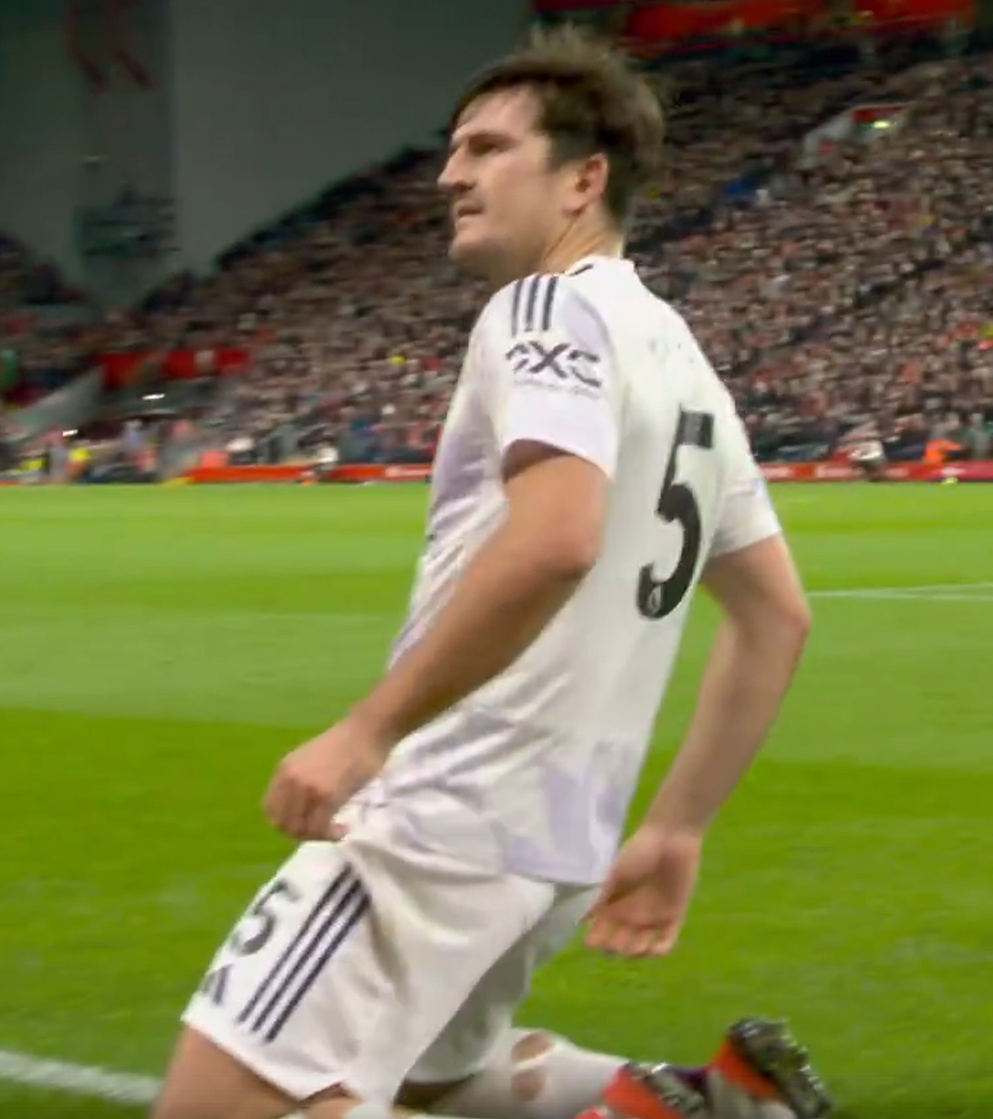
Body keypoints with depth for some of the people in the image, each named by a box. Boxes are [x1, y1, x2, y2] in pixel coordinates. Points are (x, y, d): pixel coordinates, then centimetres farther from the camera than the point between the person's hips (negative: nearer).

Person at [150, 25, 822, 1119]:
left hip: (446, 817, -10)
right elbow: (778, 618, 20)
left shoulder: (549, 307, -11)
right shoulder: (682, 361, 17)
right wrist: (676, 831, 21)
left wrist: (367, 730, -26)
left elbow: (557, 537, -29)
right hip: (555, 835, 10)